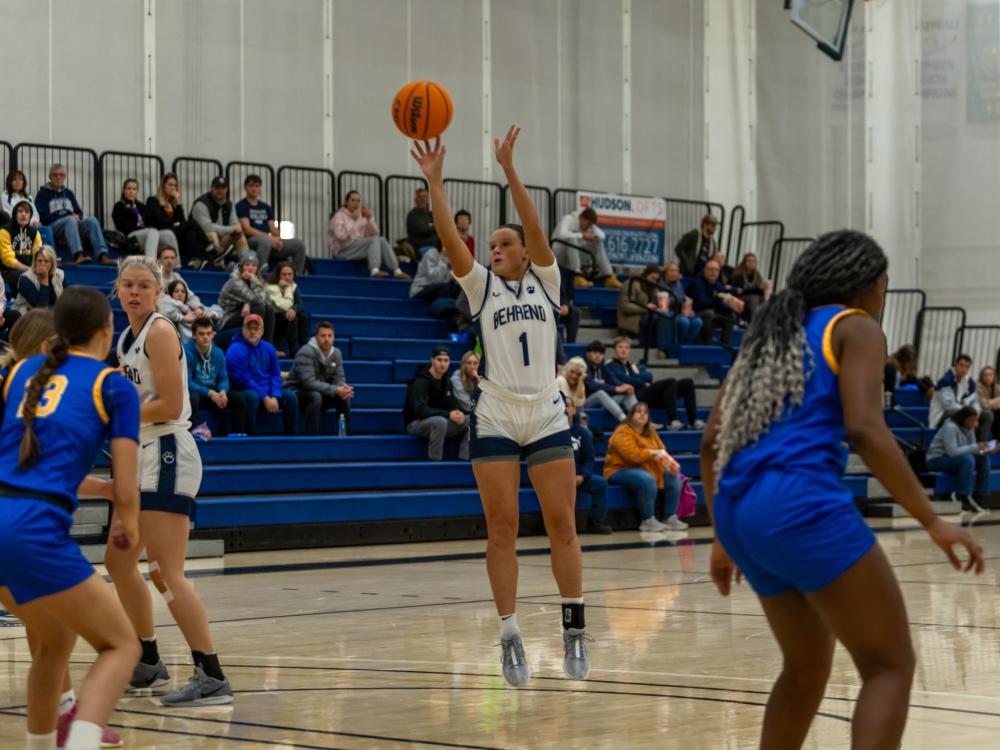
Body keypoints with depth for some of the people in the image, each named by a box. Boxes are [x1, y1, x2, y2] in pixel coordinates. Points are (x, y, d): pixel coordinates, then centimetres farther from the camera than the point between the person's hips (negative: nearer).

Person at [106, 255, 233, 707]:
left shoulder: (159, 332, -12)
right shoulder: (126, 338, 15)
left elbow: (170, 406, -18)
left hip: (167, 456, -10)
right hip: (142, 457, 10)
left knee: (166, 573, -14)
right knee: (118, 562, 16)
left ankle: (212, 678, -15)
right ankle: (149, 664, 29)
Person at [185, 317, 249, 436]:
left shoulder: (218, 353, 4)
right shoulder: (187, 352, -15)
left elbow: (224, 378, 6)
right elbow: (186, 382, -19)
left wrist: (222, 391, -19)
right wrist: (209, 393, -27)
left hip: (213, 394, 5)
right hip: (195, 393, -5)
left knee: (239, 398, -13)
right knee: (193, 398, -40)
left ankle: (238, 434, -5)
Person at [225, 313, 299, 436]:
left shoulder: (268, 348, 8)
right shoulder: (236, 350, -14)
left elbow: (275, 375, 7)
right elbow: (244, 380, -17)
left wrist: (275, 397, -11)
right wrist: (265, 398, -19)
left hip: (267, 393, 7)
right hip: (244, 392, -7)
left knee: (291, 396, -8)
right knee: (252, 396, -37)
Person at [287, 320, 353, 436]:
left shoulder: (336, 353, -1)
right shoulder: (306, 352, -24)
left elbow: (339, 378, -1)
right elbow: (309, 383, -32)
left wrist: (343, 387, -27)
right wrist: (335, 390, -36)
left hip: (319, 392, 7)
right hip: (297, 392, -7)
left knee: (344, 398, -15)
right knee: (315, 396, -36)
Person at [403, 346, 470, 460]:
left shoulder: (446, 382, 8)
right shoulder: (420, 382, -18)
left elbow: (454, 404, 8)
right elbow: (420, 410, -28)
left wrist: (458, 413, -18)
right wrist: (448, 414, -36)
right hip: (416, 423, -8)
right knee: (440, 421, -38)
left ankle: (464, 459, -13)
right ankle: (435, 461, -30)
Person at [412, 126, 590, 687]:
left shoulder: (545, 281, 8)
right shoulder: (483, 287, 9)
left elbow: (534, 226, -7)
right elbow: (450, 237, -3)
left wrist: (509, 169, -16)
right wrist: (435, 180, -12)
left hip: (546, 415, 0)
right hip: (496, 418, 1)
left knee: (562, 524, -2)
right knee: (502, 529, -2)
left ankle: (575, 632, 3)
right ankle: (511, 638, 1)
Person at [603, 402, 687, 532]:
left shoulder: (650, 432, 13)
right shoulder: (623, 433, -15)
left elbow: (662, 451, 9)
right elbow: (634, 455, -27)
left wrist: (668, 460, -15)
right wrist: (655, 453, -22)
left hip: (646, 469, 9)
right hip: (620, 471, -9)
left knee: (673, 476, -9)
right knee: (647, 479, -37)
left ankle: (671, 518, -10)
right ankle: (648, 521, -29)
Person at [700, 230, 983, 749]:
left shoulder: (770, 333, 25)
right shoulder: (856, 328, 5)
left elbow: (712, 442, 21)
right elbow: (863, 428, -12)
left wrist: (725, 538, 27)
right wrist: (932, 521, -11)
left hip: (741, 512, 8)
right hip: (803, 505, -8)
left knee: (807, 666, 23)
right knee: (890, 666, -3)